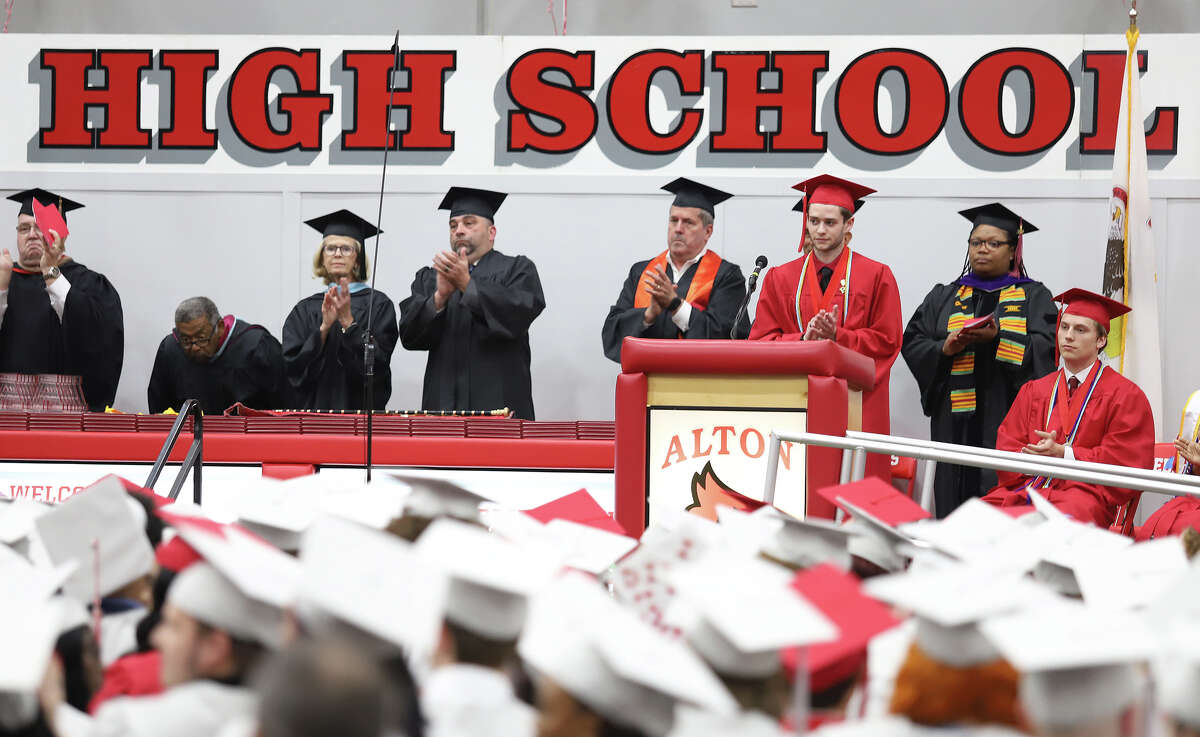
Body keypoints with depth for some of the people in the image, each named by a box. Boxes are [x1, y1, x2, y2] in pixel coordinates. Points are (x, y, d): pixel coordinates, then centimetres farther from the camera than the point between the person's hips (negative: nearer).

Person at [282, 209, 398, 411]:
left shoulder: (377, 304, 1)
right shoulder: (305, 309, 8)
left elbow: (378, 363, -10)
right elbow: (292, 367, -3)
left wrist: (347, 322, -19)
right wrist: (324, 327, -15)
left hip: (360, 407, -2)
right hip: (315, 408, 2)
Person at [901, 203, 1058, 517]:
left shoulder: (1034, 297, 11)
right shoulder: (944, 298, 19)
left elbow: (1047, 348, -4)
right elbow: (912, 344, 10)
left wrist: (998, 336, -18)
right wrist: (945, 348, -11)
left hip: (1008, 416, -3)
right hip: (956, 424, 3)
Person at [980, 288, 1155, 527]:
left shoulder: (1124, 395, 8)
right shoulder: (1033, 391, 24)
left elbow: (1123, 461, -1)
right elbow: (1006, 448, 16)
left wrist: (1063, 454, -11)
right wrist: (1032, 456, -8)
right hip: (1024, 487, 4)